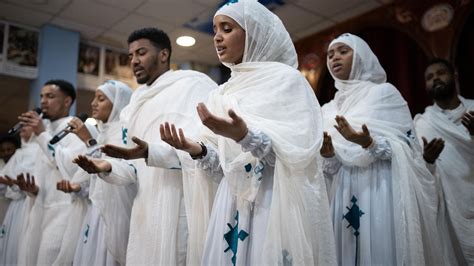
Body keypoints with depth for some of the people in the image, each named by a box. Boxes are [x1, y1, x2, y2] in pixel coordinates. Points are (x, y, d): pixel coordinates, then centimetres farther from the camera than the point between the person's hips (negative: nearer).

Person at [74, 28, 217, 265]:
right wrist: (109, 168, 1)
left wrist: (151, 152, -29)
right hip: (147, 212, 7)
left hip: (184, 209, -7)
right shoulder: (138, 105, 20)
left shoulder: (193, 85, -4)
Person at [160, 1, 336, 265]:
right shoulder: (223, 94, 12)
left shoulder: (287, 79, -4)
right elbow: (224, 166, 12)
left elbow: (298, 152, -14)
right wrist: (197, 150, -7)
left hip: (278, 205, -5)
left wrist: (245, 136, -28)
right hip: (233, 204, 5)